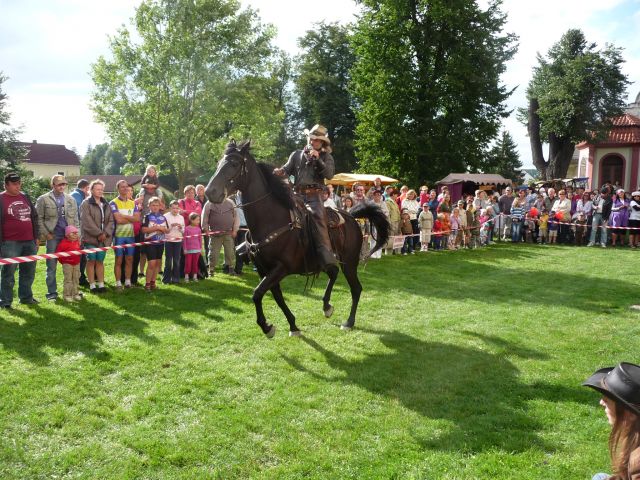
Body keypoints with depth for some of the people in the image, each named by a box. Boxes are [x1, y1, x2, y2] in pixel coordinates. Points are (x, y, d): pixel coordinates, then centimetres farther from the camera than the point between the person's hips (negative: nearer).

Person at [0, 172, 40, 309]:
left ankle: (26, 297, 24)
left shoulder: (25, 197, 14)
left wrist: (36, 237, 15)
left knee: (28, 272, 11)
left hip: (29, 242, 6)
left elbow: (34, 217, 19)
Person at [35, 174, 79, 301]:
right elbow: (38, 219, -1)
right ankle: (52, 292, 12)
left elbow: (75, 218, 13)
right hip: (53, 237, -3)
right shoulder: (43, 199, 0)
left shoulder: (71, 199, 11)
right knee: (51, 266, 3)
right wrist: (46, 234, -8)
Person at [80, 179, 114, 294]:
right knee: (91, 261, 0)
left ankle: (101, 284, 12)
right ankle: (92, 285, 5)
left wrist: (106, 233, -6)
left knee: (100, 261, 9)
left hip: (104, 238, 5)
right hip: (91, 237, -5)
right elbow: (87, 222, -13)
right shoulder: (86, 204, -4)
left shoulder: (106, 204, 15)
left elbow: (111, 220, 9)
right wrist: (99, 234, -15)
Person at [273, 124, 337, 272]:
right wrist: (279, 172, -14)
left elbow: (330, 175, -2)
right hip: (297, 194, 5)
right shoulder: (297, 155, 18)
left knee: (317, 215, -30)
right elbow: (287, 169, 9)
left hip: (314, 195, -4)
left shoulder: (326, 157, 13)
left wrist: (317, 160, -10)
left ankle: (327, 258, -41)